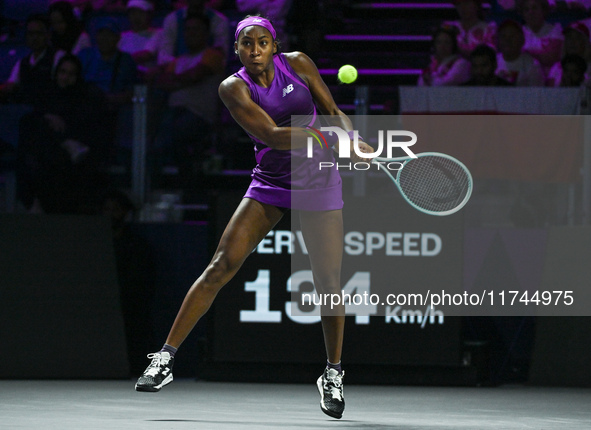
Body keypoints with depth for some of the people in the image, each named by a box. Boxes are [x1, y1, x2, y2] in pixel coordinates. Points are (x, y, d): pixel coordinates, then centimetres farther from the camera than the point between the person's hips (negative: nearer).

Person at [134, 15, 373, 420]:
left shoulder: (298, 64, -4)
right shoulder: (234, 88, -11)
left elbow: (333, 112, 5)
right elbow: (272, 136, -23)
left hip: (318, 184, 1)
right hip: (268, 185, -1)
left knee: (329, 282, -4)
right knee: (222, 265, -12)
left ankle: (333, 374, 17)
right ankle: (166, 359, -9)